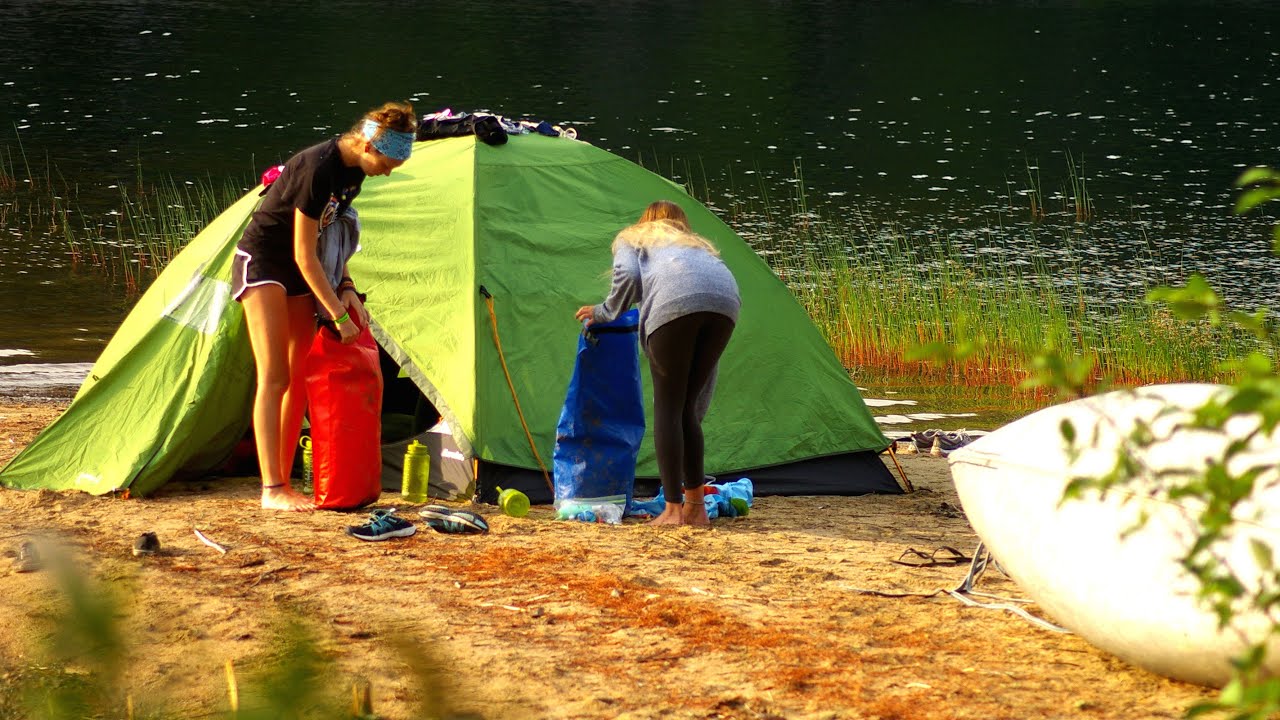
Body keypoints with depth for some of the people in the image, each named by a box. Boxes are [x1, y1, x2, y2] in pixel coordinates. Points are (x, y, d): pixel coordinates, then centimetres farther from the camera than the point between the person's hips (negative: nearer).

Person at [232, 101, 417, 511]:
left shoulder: (354, 170, -2)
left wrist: (346, 287, 1)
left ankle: (284, 482, 8)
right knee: (273, 377, -12)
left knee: (299, 380, 5)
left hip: (296, 275, 9)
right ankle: (272, 490, -14)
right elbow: (304, 256, -24)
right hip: (262, 262, -9)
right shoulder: (319, 169, -29)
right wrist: (338, 314, -19)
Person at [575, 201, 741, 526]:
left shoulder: (631, 239, 33)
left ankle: (673, 510, 1)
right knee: (686, 407, 17)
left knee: (668, 406, 5)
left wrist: (604, 313, 26)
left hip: (674, 302, -5)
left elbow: (628, 277, 6)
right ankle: (695, 507, 17)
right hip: (726, 299, 5)